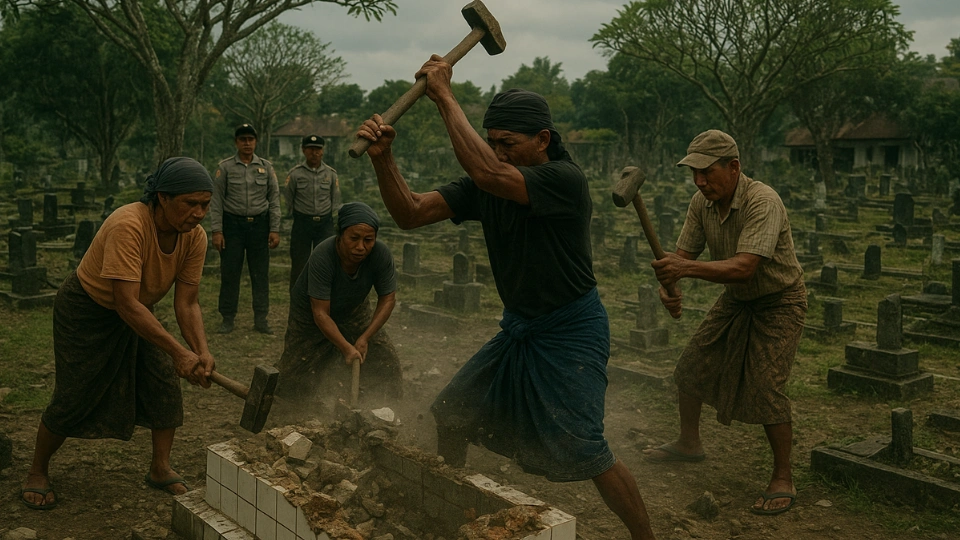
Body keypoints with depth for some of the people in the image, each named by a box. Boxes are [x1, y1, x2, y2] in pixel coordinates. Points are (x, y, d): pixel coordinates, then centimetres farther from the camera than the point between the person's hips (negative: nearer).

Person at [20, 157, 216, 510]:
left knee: (165, 382, -4)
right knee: (73, 398, -2)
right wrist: (178, 351, -44)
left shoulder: (195, 237, -18)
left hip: (137, 312, 6)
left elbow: (187, 303, -15)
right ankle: (37, 474, 22)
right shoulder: (129, 226, -39)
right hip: (86, 312, -6)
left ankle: (160, 470, 13)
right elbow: (126, 303, -42)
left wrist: (201, 351, -32)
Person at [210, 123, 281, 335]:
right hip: (232, 224, -1)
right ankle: (227, 319, 11)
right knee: (230, 273, 1)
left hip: (259, 224, 1)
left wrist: (275, 230, -1)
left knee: (260, 273, 3)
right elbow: (216, 200, -1)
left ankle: (261, 319, 10)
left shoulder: (266, 167, 6)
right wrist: (217, 231, -8)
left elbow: (274, 199, 6)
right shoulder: (225, 167, 1)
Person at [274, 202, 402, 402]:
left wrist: (365, 338, -23)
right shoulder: (322, 257, -37)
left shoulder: (381, 254, -28)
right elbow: (320, 314, -33)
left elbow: (388, 299, -16)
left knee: (387, 363, -4)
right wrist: (346, 347, -39)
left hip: (353, 312, 3)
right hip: (310, 316, -3)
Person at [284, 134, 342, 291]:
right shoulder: (295, 173, -5)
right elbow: (288, 199, 4)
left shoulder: (330, 173, 2)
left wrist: (326, 218, 8)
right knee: (299, 264, 4)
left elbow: (336, 200, 10)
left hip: (325, 223, 2)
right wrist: (299, 217, 10)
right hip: (302, 223, -1)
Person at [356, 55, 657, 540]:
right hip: (518, 327, 8)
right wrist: (382, 159, -24)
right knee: (451, 414, 15)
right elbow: (411, 214, -8)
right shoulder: (486, 185, -2)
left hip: (570, 331, -8)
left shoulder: (565, 179, -23)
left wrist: (444, 96, -32)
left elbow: (489, 173, -40)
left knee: (584, 450, -15)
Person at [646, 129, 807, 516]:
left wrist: (687, 268, -54)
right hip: (735, 300, 7)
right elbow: (684, 253, -9)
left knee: (765, 387, -15)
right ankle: (689, 444, 32)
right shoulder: (702, 202, -9)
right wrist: (669, 284, -30)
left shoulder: (762, 202, -31)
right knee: (692, 366, 10)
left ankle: (783, 480, 2)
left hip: (779, 303, -7)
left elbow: (744, 267, -42)